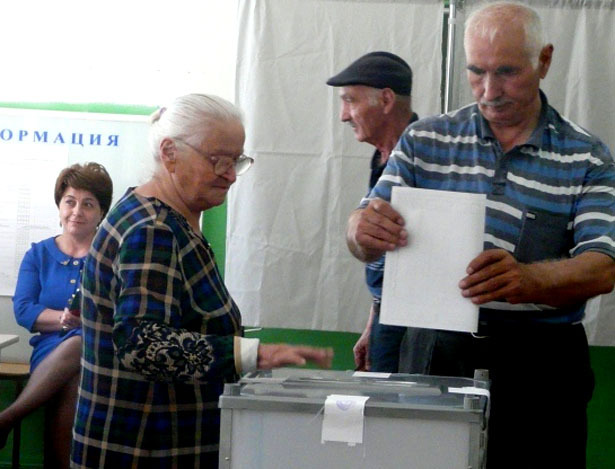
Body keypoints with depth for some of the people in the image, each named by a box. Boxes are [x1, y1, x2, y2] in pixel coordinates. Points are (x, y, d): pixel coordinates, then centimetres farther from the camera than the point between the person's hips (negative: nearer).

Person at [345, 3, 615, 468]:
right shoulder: (425, 141, 7)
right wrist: (363, 232, -23)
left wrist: (525, 281, -34)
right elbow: (365, 243, 3)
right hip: (442, 353, 2)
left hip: (542, 364, -1)